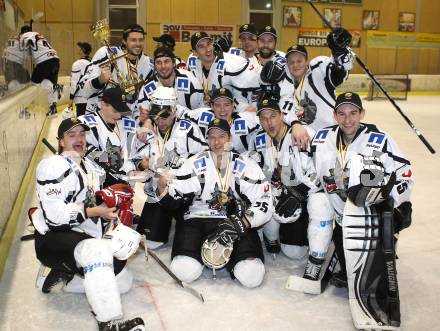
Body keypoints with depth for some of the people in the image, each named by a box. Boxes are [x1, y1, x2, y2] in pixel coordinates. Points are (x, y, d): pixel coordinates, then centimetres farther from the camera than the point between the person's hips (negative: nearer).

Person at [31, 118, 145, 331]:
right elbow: (54, 215, -22)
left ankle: (67, 274, 10)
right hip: (54, 239, -8)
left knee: (124, 281, 1)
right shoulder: (54, 166, -12)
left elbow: (99, 205, 21)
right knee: (99, 250, -38)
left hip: (86, 238, 8)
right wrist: (94, 211, -20)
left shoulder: (92, 168, 14)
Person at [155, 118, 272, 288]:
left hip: (237, 222, 0)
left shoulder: (246, 165, -2)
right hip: (197, 219, 1)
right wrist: (163, 188, -25)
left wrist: (241, 224, -20)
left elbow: (264, 203, -5)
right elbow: (174, 199, -2)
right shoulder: (195, 163, -1)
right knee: (185, 271, -23)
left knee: (251, 276, -21)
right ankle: (203, 252, 10)